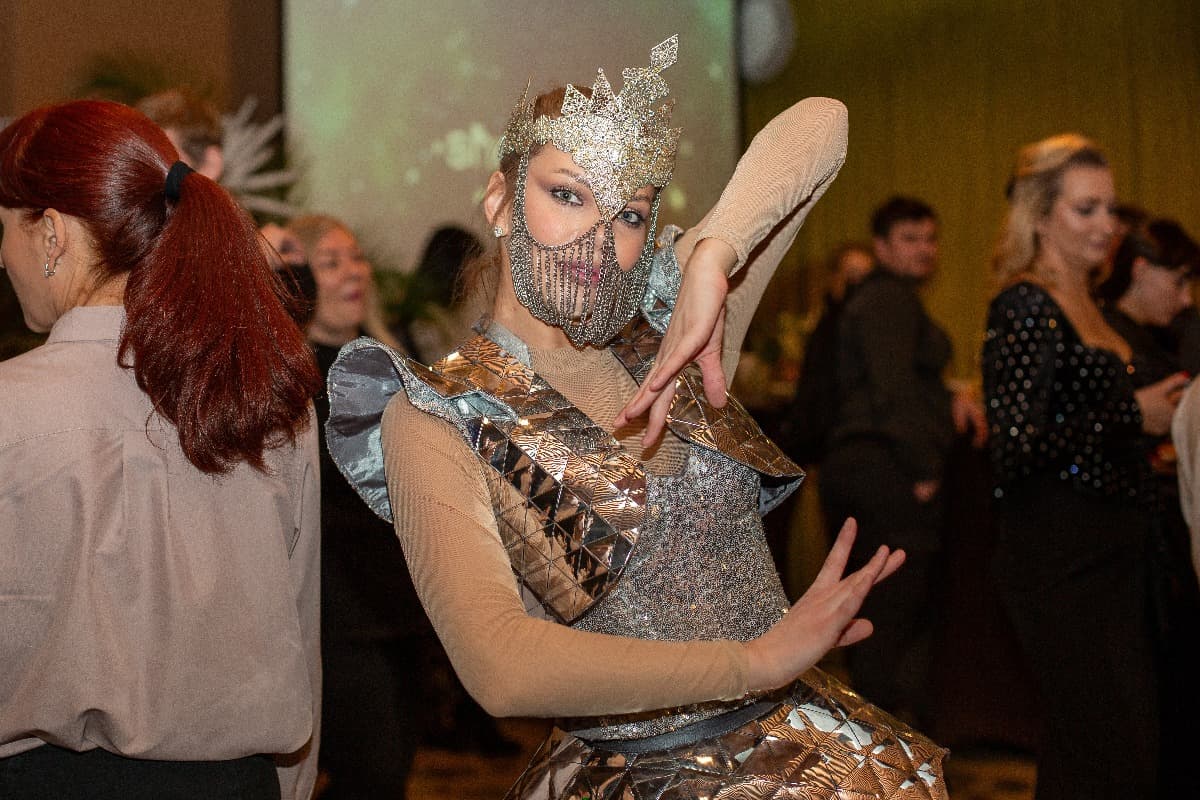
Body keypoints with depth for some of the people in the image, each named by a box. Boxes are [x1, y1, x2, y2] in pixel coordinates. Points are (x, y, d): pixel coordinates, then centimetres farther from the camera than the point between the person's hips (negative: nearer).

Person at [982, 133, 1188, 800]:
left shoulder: (1085, 302, 16)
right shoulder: (1025, 307, -12)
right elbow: (1015, 448, -22)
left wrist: (1152, 413, 12)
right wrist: (1131, 414, -14)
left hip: (1111, 545, 9)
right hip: (1061, 552, -9)